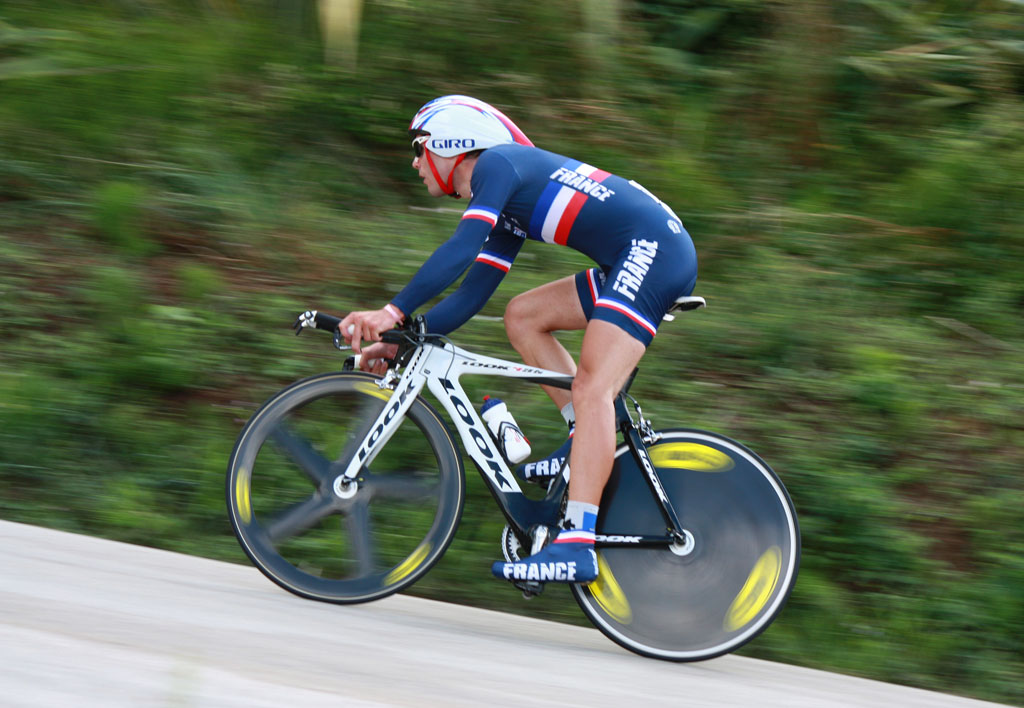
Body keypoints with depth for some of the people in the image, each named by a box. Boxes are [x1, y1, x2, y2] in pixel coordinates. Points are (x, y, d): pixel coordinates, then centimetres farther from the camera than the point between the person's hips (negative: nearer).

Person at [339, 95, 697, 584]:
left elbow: (462, 247, -21)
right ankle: (590, 444, 8)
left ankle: (576, 547, -29)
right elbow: (470, 296, 24)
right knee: (522, 316, 15)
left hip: (654, 248, -10)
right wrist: (398, 343, 17)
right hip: (638, 257, 10)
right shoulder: (504, 212, 23)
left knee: (591, 388, -20)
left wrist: (393, 312, -25)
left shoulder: (498, 163, -6)